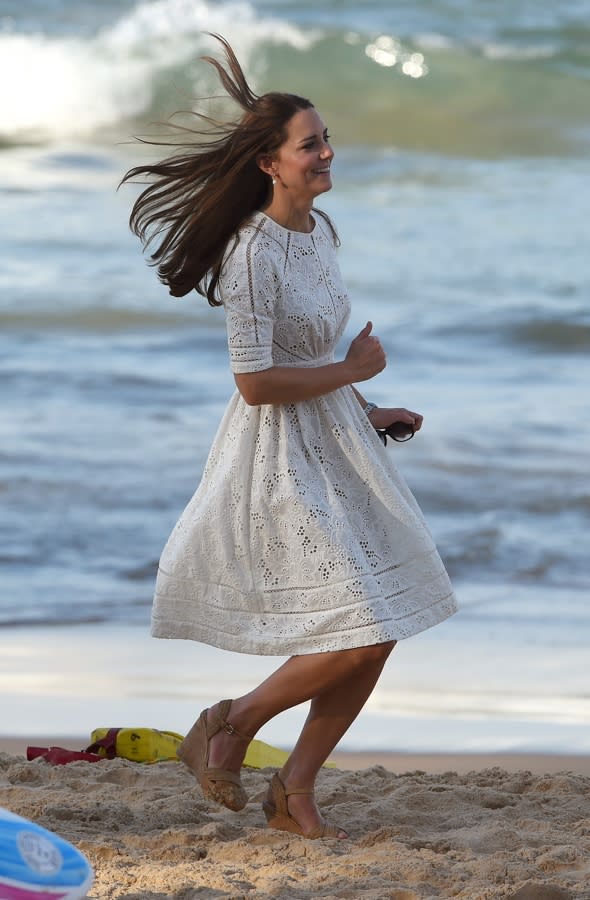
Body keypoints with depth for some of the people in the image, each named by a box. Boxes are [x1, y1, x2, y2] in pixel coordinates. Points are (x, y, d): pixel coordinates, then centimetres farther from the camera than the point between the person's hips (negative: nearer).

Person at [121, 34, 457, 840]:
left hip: (337, 444, 9)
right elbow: (255, 382, -23)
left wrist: (366, 412, 15)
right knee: (354, 639, -12)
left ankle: (295, 792, 19)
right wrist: (353, 372, -13)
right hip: (279, 456, -9)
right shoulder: (254, 253, -20)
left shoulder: (320, 229, 7)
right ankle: (231, 726, 12)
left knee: (379, 637, 6)